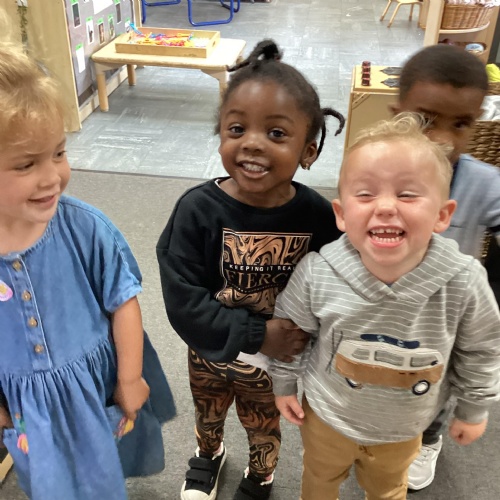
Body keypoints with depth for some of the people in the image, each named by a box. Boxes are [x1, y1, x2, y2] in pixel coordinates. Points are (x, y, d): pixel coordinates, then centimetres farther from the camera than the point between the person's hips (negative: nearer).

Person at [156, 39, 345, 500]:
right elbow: (182, 301, -27)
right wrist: (257, 335, -29)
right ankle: (209, 454, 66)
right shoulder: (198, 209, -27)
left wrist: (299, 340, -24)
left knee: (264, 428, 28)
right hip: (211, 354, 1)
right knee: (208, 416, 31)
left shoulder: (317, 216, -23)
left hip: (279, 360, 0)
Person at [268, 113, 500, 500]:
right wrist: (284, 383, 0)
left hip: (402, 428, 1)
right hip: (327, 415, 0)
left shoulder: (464, 284, -29)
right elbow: (290, 329, -10)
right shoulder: (316, 274, -30)